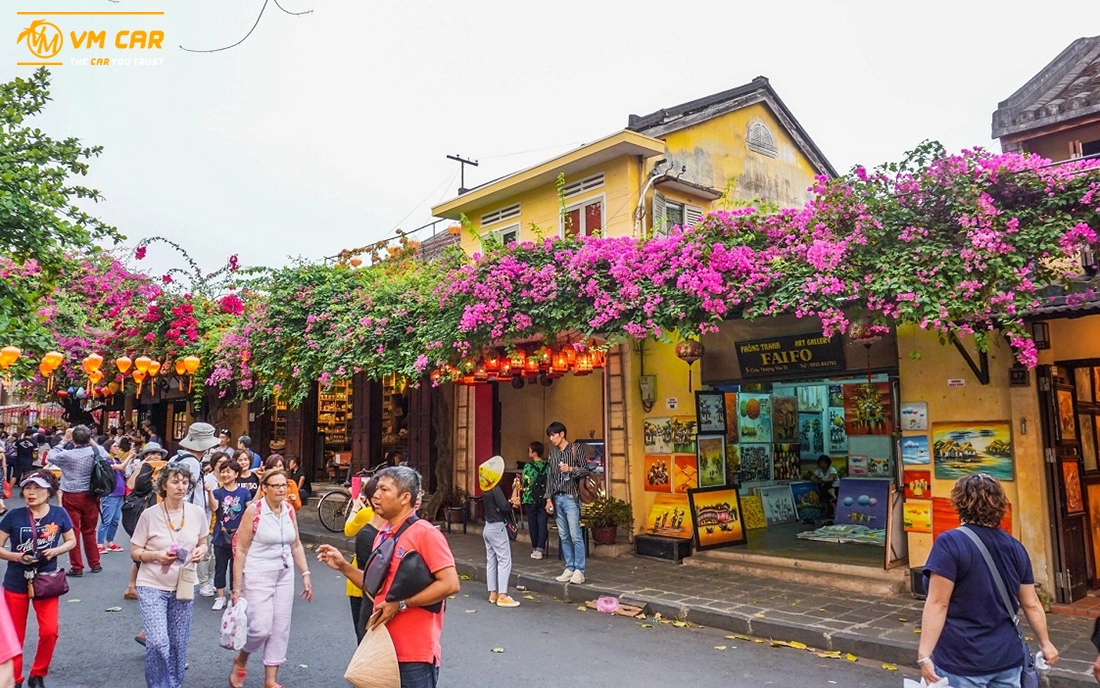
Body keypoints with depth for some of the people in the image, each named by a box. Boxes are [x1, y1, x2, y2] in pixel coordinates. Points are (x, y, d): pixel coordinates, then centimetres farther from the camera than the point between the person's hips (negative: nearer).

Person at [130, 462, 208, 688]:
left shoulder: (197, 513, -4)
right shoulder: (149, 515, -12)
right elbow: (134, 552, -4)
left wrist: (200, 551, -11)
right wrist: (157, 555, -22)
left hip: (183, 586, 3)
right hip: (152, 586, -3)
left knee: (178, 644, 11)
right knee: (158, 643, -14)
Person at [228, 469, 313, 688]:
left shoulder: (289, 510, 2)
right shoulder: (253, 510, -13)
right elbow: (240, 550, -11)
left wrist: (306, 574, 5)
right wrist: (237, 587, -12)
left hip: (285, 575, 5)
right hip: (258, 576, -5)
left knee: (281, 629, 6)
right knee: (261, 628, -9)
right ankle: (240, 661, 24)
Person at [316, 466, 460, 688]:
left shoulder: (425, 533, -15)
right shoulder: (383, 535, 11)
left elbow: (450, 584, -21)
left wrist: (401, 604, -20)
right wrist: (343, 566, 7)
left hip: (415, 653, -8)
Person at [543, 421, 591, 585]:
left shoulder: (576, 449, -2)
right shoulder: (552, 453, 13)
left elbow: (586, 470, -2)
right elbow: (549, 476, 13)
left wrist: (571, 469, -18)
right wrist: (549, 498, 9)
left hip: (571, 497, -5)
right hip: (557, 498, 6)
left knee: (575, 535, -8)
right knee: (564, 536, 8)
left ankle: (579, 571, -5)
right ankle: (569, 568, 13)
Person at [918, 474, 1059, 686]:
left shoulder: (950, 543, -15)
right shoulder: (1015, 547, 3)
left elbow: (938, 604, -18)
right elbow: (1031, 604, 10)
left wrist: (924, 655, -17)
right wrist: (1045, 643, 25)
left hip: (962, 662, -5)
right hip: (1007, 658, 5)